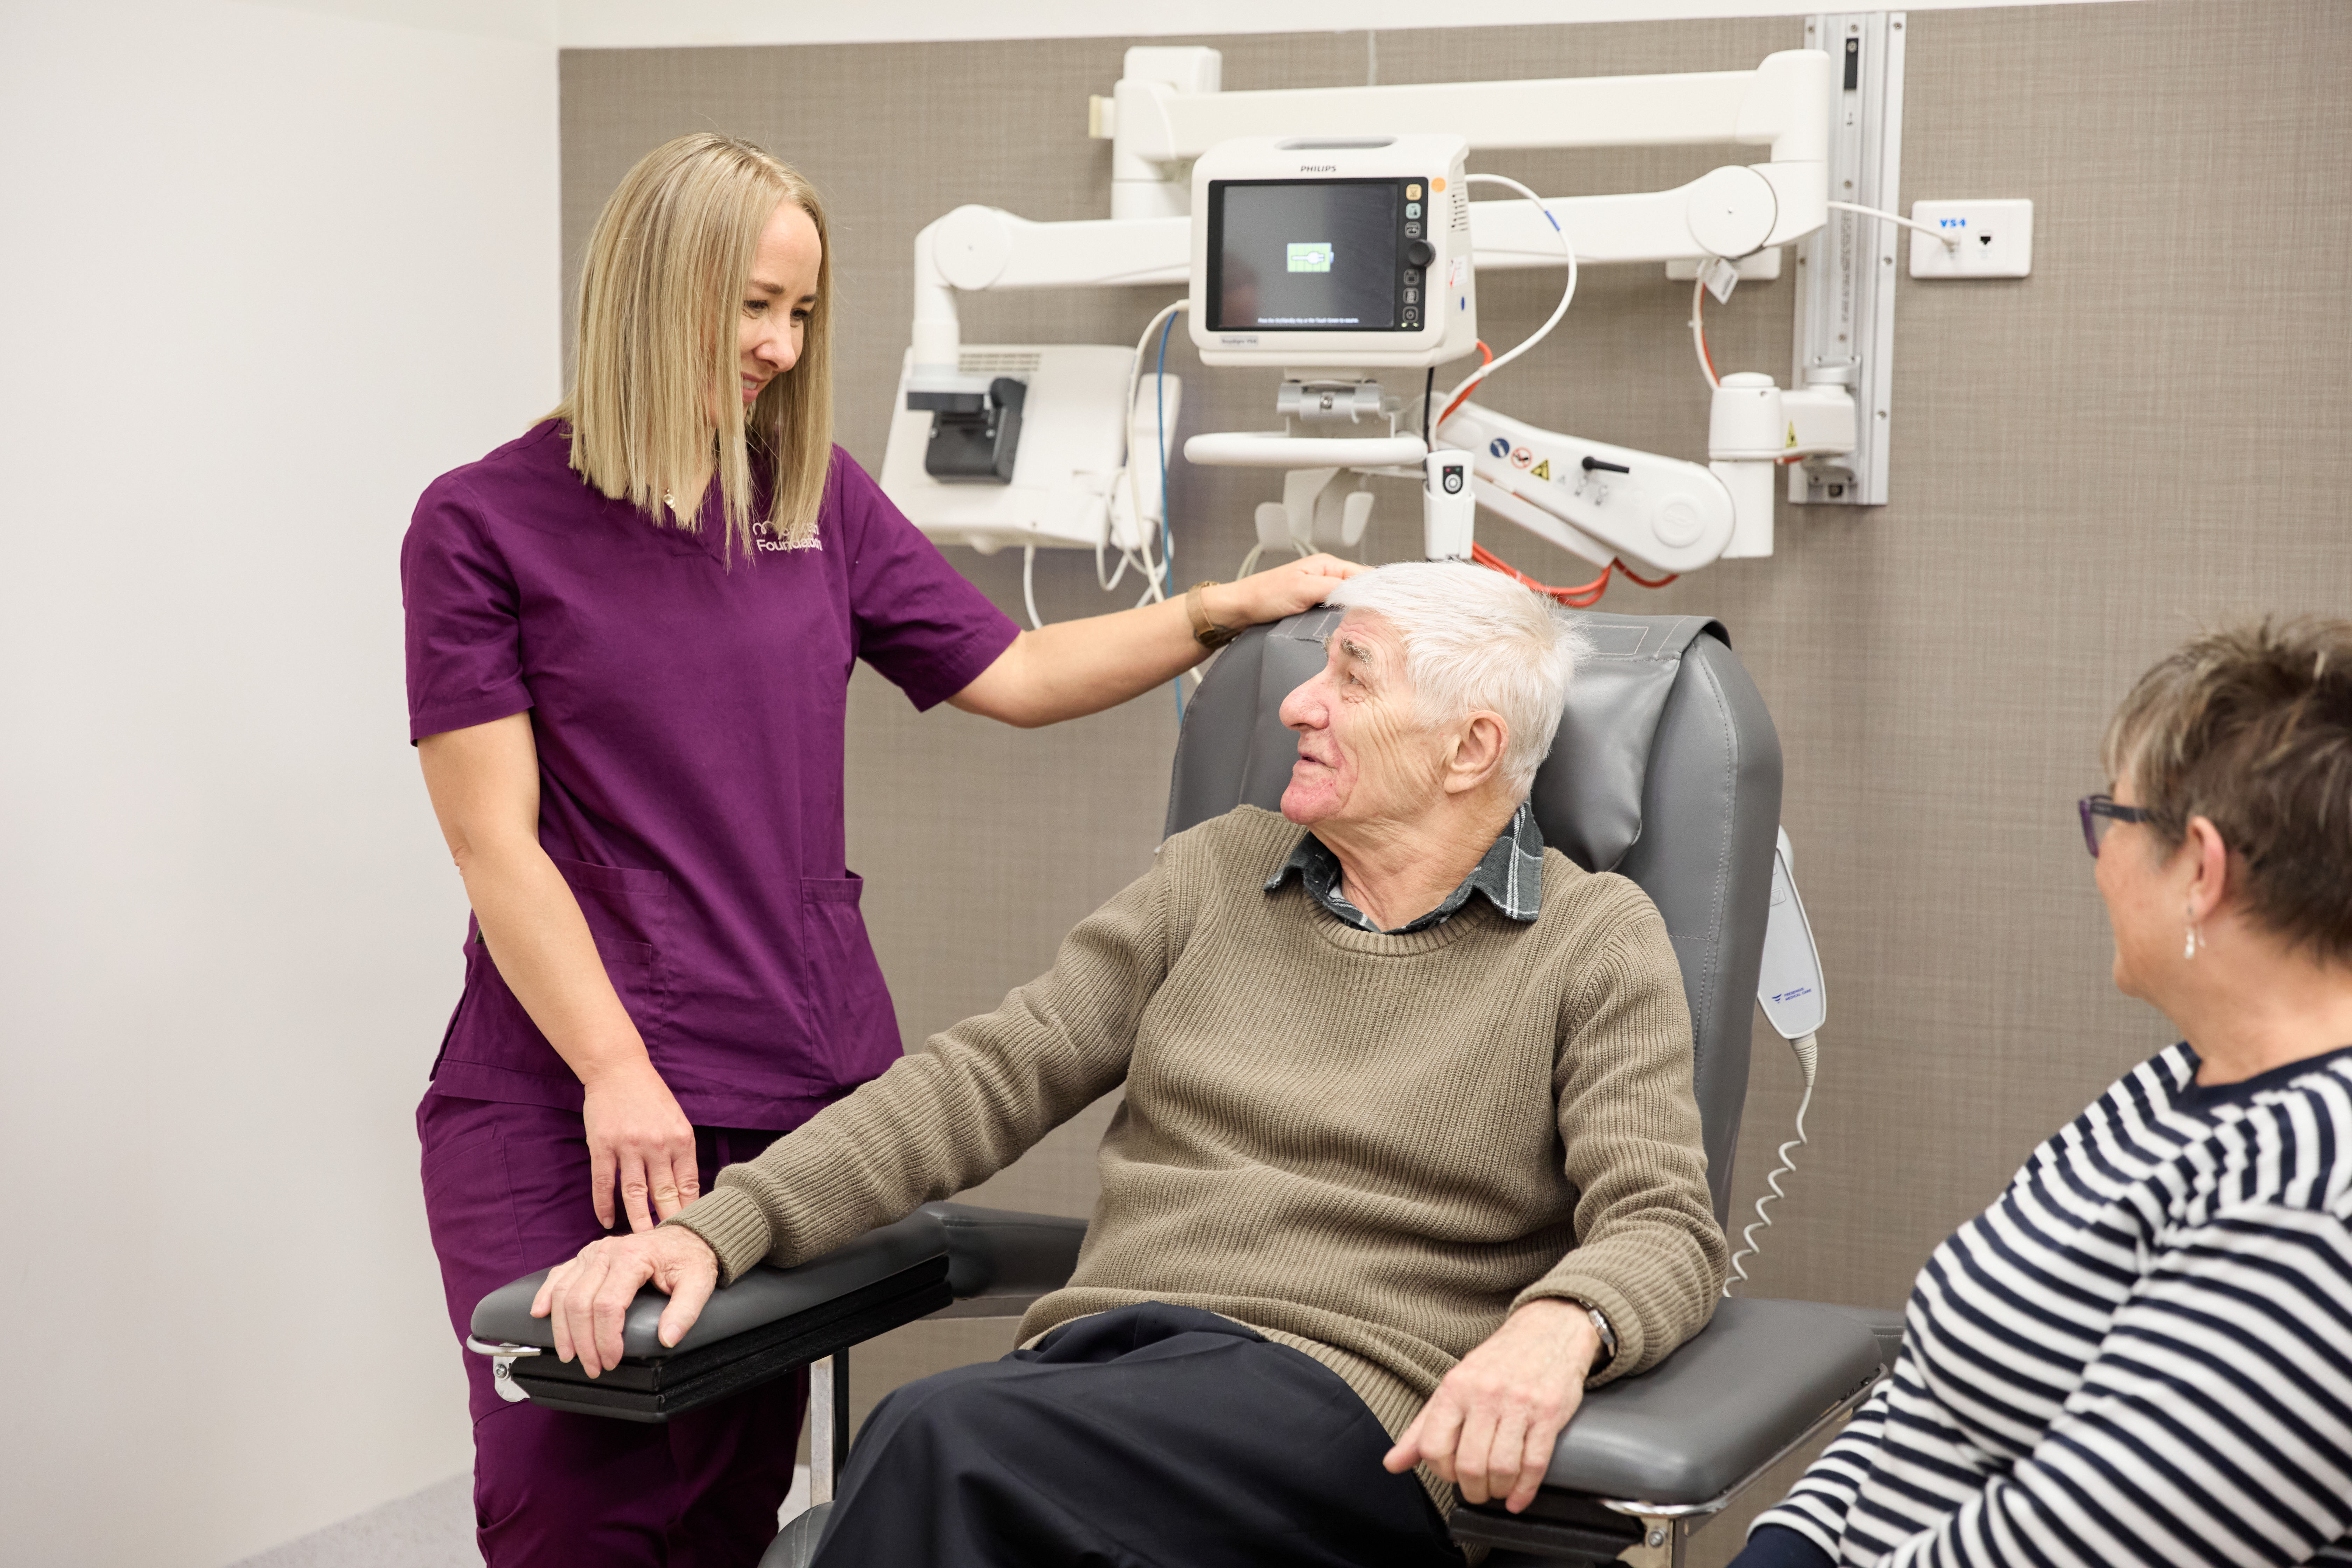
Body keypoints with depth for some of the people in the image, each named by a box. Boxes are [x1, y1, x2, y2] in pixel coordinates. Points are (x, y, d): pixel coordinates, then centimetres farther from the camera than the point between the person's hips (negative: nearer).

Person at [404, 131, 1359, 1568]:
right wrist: (616, 1072, -14)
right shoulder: (487, 524, -2)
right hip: (568, 1104, -4)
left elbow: (1010, 674, 18)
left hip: (807, 1084, 4)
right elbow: (495, 837, -7)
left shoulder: (819, 495, 11)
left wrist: (1229, 609, 8)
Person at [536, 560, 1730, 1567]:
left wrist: (1561, 1325, -30)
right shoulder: (1218, 870, 19)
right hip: (1093, 1367, 4)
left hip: (1342, 1398, -4)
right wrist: (722, 1226, 0)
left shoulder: (1596, 942, 7)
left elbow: (1664, 1225, -4)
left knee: (944, 1442, -32)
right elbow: (991, 1076, 13)